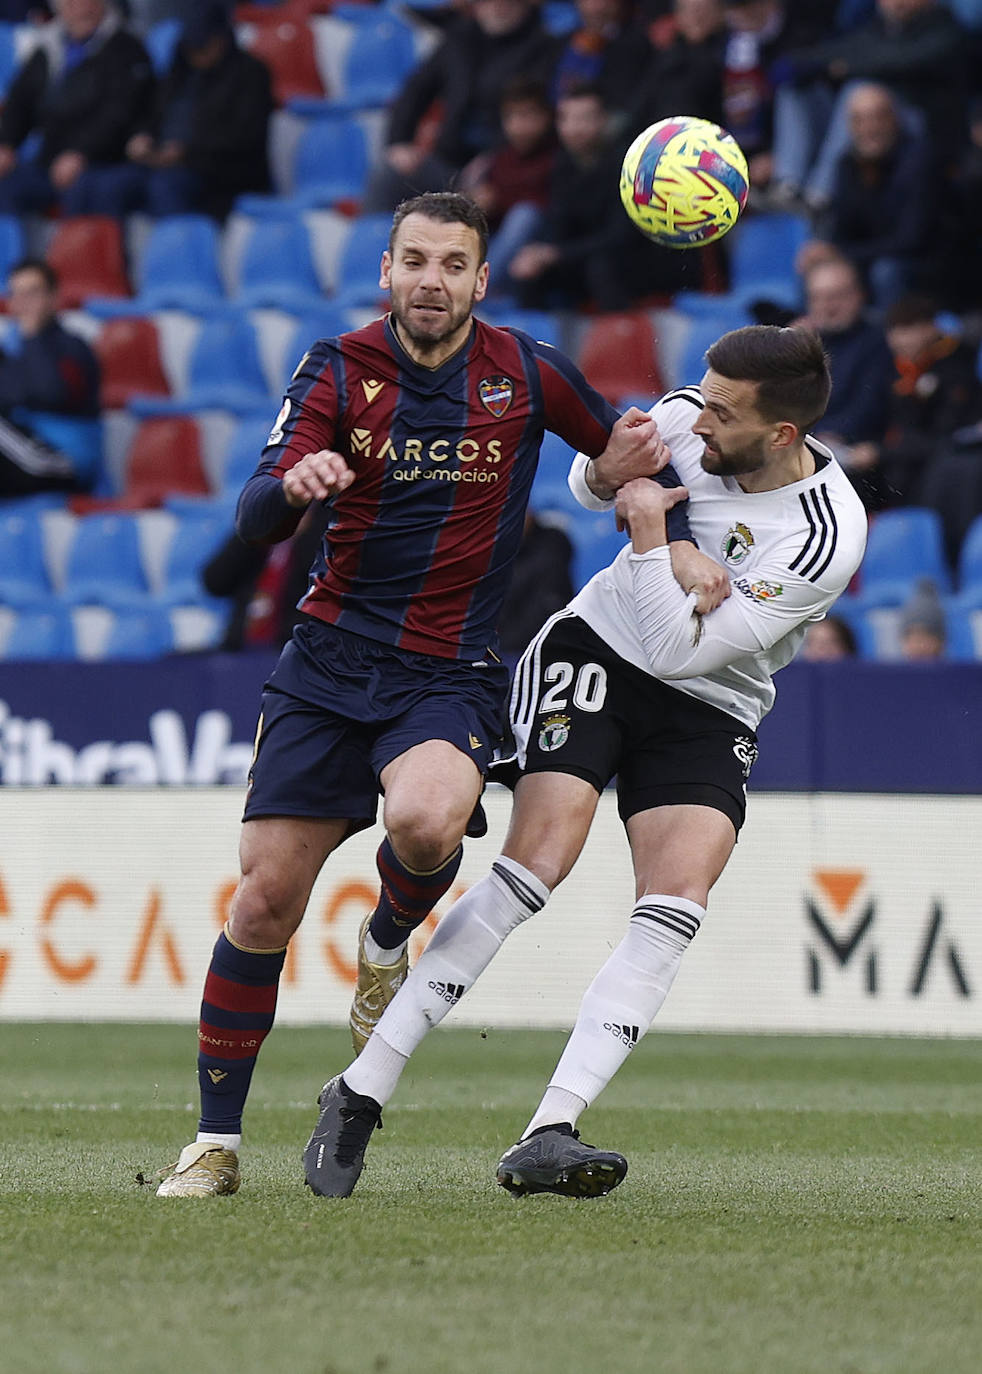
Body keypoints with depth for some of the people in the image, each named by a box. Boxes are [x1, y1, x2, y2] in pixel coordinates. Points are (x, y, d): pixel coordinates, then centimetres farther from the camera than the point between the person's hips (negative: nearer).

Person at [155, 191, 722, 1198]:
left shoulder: (525, 373, 0)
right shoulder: (338, 371, -1)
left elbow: (623, 450, 18)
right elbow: (252, 521, -11)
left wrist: (676, 541, 1)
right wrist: (293, 483, -34)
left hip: (449, 678, -1)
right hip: (329, 662, 1)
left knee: (426, 821, -34)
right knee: (264, 904, -5)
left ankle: (387, 945, 2)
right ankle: (215, 1144, 8)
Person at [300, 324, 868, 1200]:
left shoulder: (826, 538, -22)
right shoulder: (689, 414, -9)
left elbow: (682, 651, -21)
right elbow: (588, 482, 14)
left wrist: (650, 534, -25)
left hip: (707, 714, 0)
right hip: (594, 649, 1)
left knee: (676, 904, -23)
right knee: (541, 855, -21)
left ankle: (546, 1139, -26)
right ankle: (360, 1093, -20)